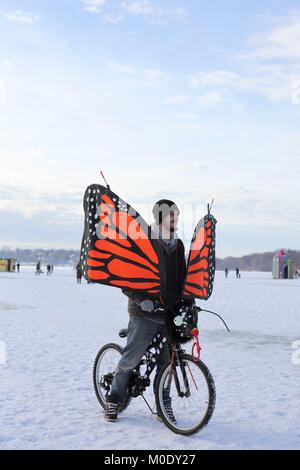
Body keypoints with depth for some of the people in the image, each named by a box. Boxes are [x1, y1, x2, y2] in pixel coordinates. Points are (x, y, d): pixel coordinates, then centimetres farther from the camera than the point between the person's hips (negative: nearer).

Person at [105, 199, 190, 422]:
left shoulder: (178, 245, 13)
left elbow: (182, 276, 21)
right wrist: (141, 299, -22)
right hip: (145, 314, -5)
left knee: (166, 362, 8)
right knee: (131, 359, 2)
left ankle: (164, 405, 22)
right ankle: (115, 398, 22)